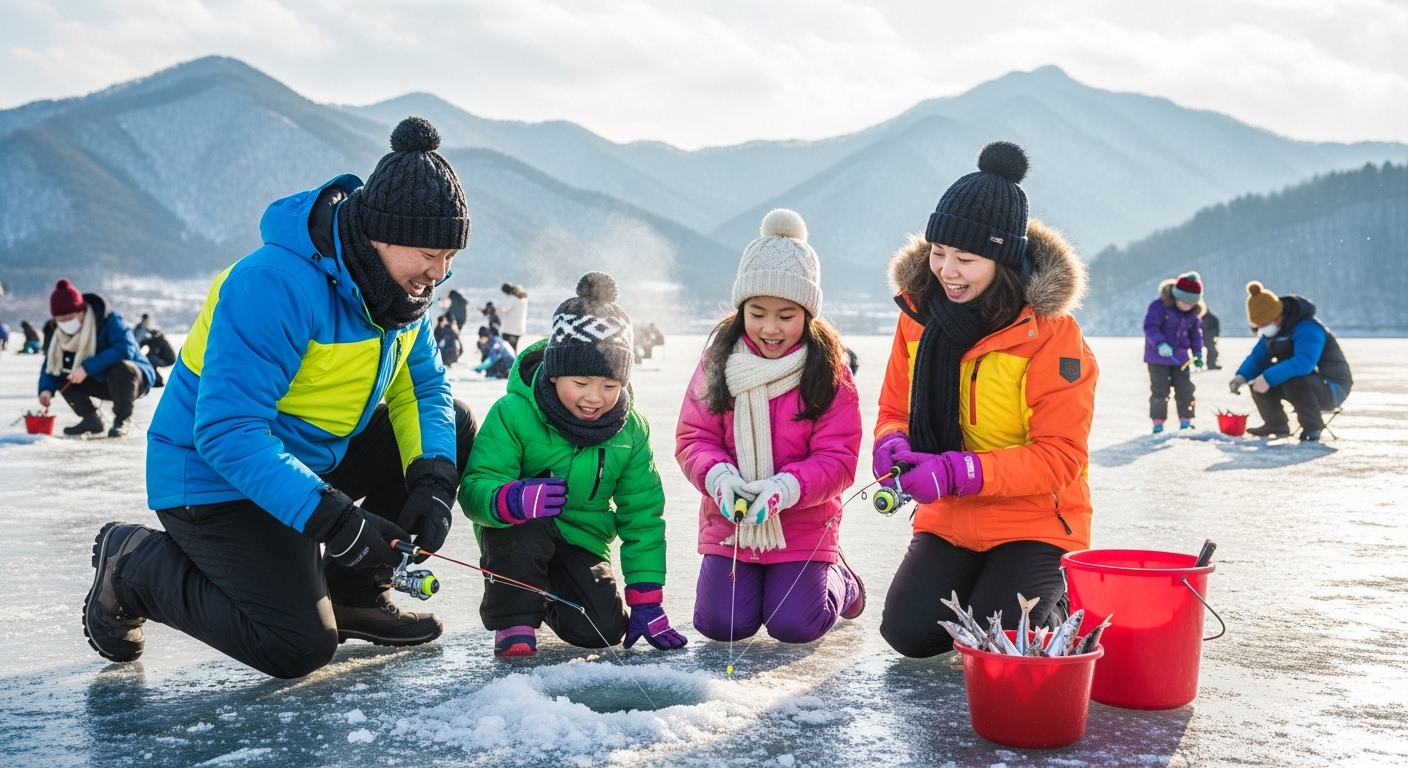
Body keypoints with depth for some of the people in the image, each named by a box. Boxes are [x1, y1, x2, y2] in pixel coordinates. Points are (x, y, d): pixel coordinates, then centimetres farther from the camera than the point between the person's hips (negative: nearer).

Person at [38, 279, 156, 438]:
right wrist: (46, 388, -27)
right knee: (62, 375, -13)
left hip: (136, 378, -6)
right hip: (102, 383, 6)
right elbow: (50, 363, -7)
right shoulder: (61, 333, -5)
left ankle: (122, 420, -16)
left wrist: (87, 367, -40)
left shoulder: (109, 320, -24)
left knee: (122, 368, -38)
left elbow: (125, 349, -37)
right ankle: (92, 419, 1)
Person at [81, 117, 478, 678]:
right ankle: (134, 565, 7)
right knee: (300, 646, -16)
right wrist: (330, 516, -38)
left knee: (453, 429, -3)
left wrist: (432, 478, -18)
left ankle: (352, 590, 9)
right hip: (214, 478, -8)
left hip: (314, 455, 8)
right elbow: (226, 433, -33)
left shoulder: (401, 280, -5)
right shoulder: (275, 285, -31)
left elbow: (423, 385, 1)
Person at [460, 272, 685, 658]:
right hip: (518, 536, -4)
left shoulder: (630, 431, -8)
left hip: (582, 540, 4)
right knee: (521, 523, -37)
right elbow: (475, 487, -26)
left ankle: (553, 600, 24)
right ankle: (514, 620, -11)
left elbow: (643, 518, -3)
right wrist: (512, 499, -52)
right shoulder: (513, 413, -21)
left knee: (603, 629, -13)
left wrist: (645, 601, -7)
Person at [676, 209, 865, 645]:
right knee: (719, 624, -4)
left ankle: (838, 581, 29)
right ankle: (751, 578, 31)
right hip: (728, 522, 2)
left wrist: (786, 487, -29)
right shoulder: (720, 362, -4)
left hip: (802, 527, -2)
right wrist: (717, 475, -24)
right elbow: (692, 438, -2)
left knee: (794, 626, -6)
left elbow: (838, 458, -12)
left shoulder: (828, 373, -9)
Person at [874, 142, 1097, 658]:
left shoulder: (1050, 333, -19)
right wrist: (893, 445, -20)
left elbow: (1060, 456, -20)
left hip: (1033, 523, -4)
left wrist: (957, 472, -32)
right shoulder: (920, 312, -3)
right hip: (948, 520, 5)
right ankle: (977, 587, 22)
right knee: (908, 630, -11)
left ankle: (1058, 599, 16)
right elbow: (895, 410, 6)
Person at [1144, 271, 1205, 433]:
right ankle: (1158, 423, 2)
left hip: (1181, 357, 5)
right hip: (1158, 357, -5)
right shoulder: (1159, 306, -18)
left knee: (1185, 390, 6)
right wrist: (1160, 343, -38)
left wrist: (1198, 352, 6)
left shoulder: (1194, 313, 1)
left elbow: (1195, 333, 13)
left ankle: (1185, 421, 15)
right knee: (1159, 390, -3)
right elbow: (1150, 327, -24)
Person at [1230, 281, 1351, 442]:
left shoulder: (1308, 328, -27)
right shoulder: (1272, 330, 1)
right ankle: (1276, 424, 9)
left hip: (1332, 388, -8)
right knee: (1258, 378, -6)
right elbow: (1257, 357, 2)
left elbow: (1303, 363, -42)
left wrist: (1268, 378, -45)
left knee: (1294, 381, -37)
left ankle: (1312, 427, -15)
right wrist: (1242, 375, -19)